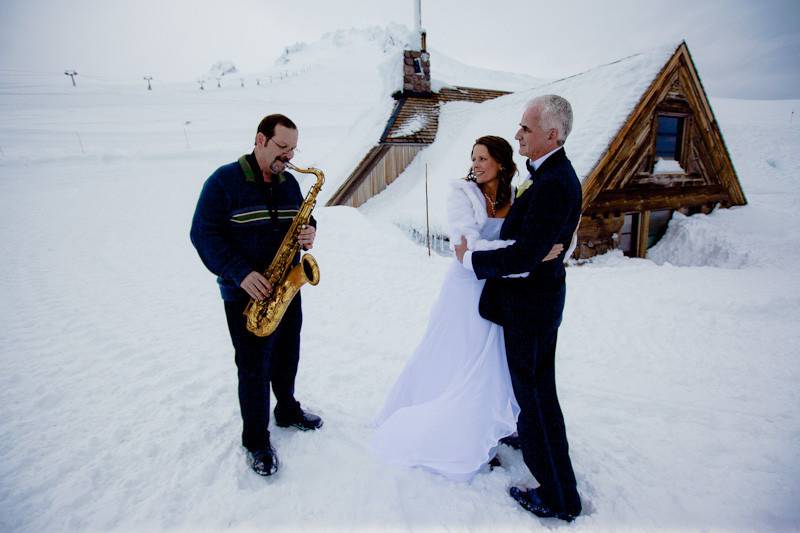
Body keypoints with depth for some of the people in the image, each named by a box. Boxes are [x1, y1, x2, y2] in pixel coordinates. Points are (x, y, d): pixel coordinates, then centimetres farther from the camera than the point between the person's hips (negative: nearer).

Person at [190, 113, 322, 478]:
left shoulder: (288, 181, 7)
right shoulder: (224, 180, -11)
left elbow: (302, 218, 17)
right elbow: (203, 233, -13)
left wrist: (309, 232, -8)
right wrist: (240, 273, -23)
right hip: (246, 293, -5)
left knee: (287, 356, 17)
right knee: (254, 367, 2)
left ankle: (287, 410, 41)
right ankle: (256, 440, 20)